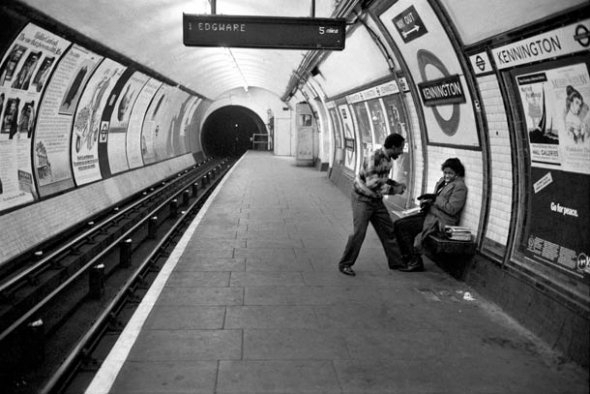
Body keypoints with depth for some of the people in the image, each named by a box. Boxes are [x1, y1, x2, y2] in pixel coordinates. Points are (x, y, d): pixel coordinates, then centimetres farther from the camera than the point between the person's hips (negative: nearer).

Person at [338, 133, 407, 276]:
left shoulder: (388, 159, 4)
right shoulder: (374, 158, -25)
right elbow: (372, 183, -30)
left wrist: (397, 184, 1)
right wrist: (393, 190, -22)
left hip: (376, 200, 8)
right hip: (362, 199, -8)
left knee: (388, 229, 9)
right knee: (359, 232, -10)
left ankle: (395, 261, 20)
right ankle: (345, 264, 3)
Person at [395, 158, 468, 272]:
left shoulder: (459, 186, -10)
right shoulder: (443, 181, 16)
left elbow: (452, 209, -18)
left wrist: (434, 198, -14)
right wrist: (427, 203, 2)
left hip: (440, 221, -9)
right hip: (430, 214, 9)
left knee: (401, 226, -18)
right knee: (398, 224, -6)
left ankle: (415, 262, -10)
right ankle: (408, 259, -3)